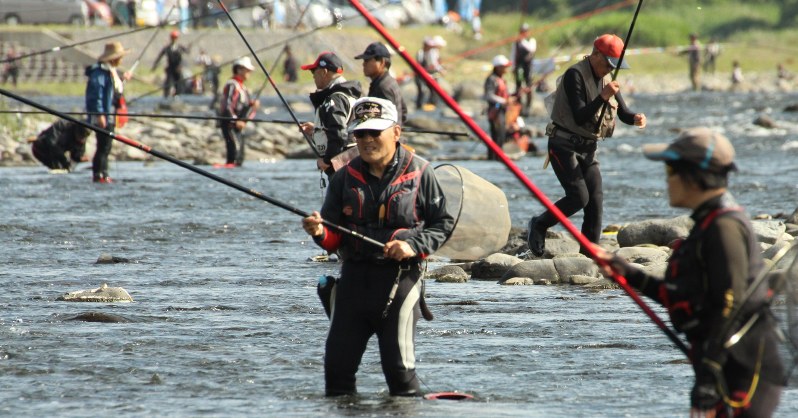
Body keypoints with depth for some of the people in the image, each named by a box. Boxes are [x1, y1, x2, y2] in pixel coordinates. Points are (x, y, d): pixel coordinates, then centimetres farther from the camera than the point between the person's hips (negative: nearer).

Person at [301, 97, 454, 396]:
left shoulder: (419, 173, -2)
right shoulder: (345, 178, 8)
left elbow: (444, 223, 2)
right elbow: (334, 239, 10)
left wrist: (414, 246, -14)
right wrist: (321, 233, -13)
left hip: (400, 278, -4)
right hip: (354, 278, 4)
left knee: (399, 366, -5)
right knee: (337, 365, 4)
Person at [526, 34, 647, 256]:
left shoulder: (607, 79, 9)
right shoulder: (575, 75, -16)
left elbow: (622, 112, 10)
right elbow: (579, 117, -23)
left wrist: (635, 118, -13)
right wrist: (603, 97, -33)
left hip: (588, 148, 7)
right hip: (564, 145, -7)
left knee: (596, 199, -3)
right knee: (579, 196, -17)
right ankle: (539, 225, 4)